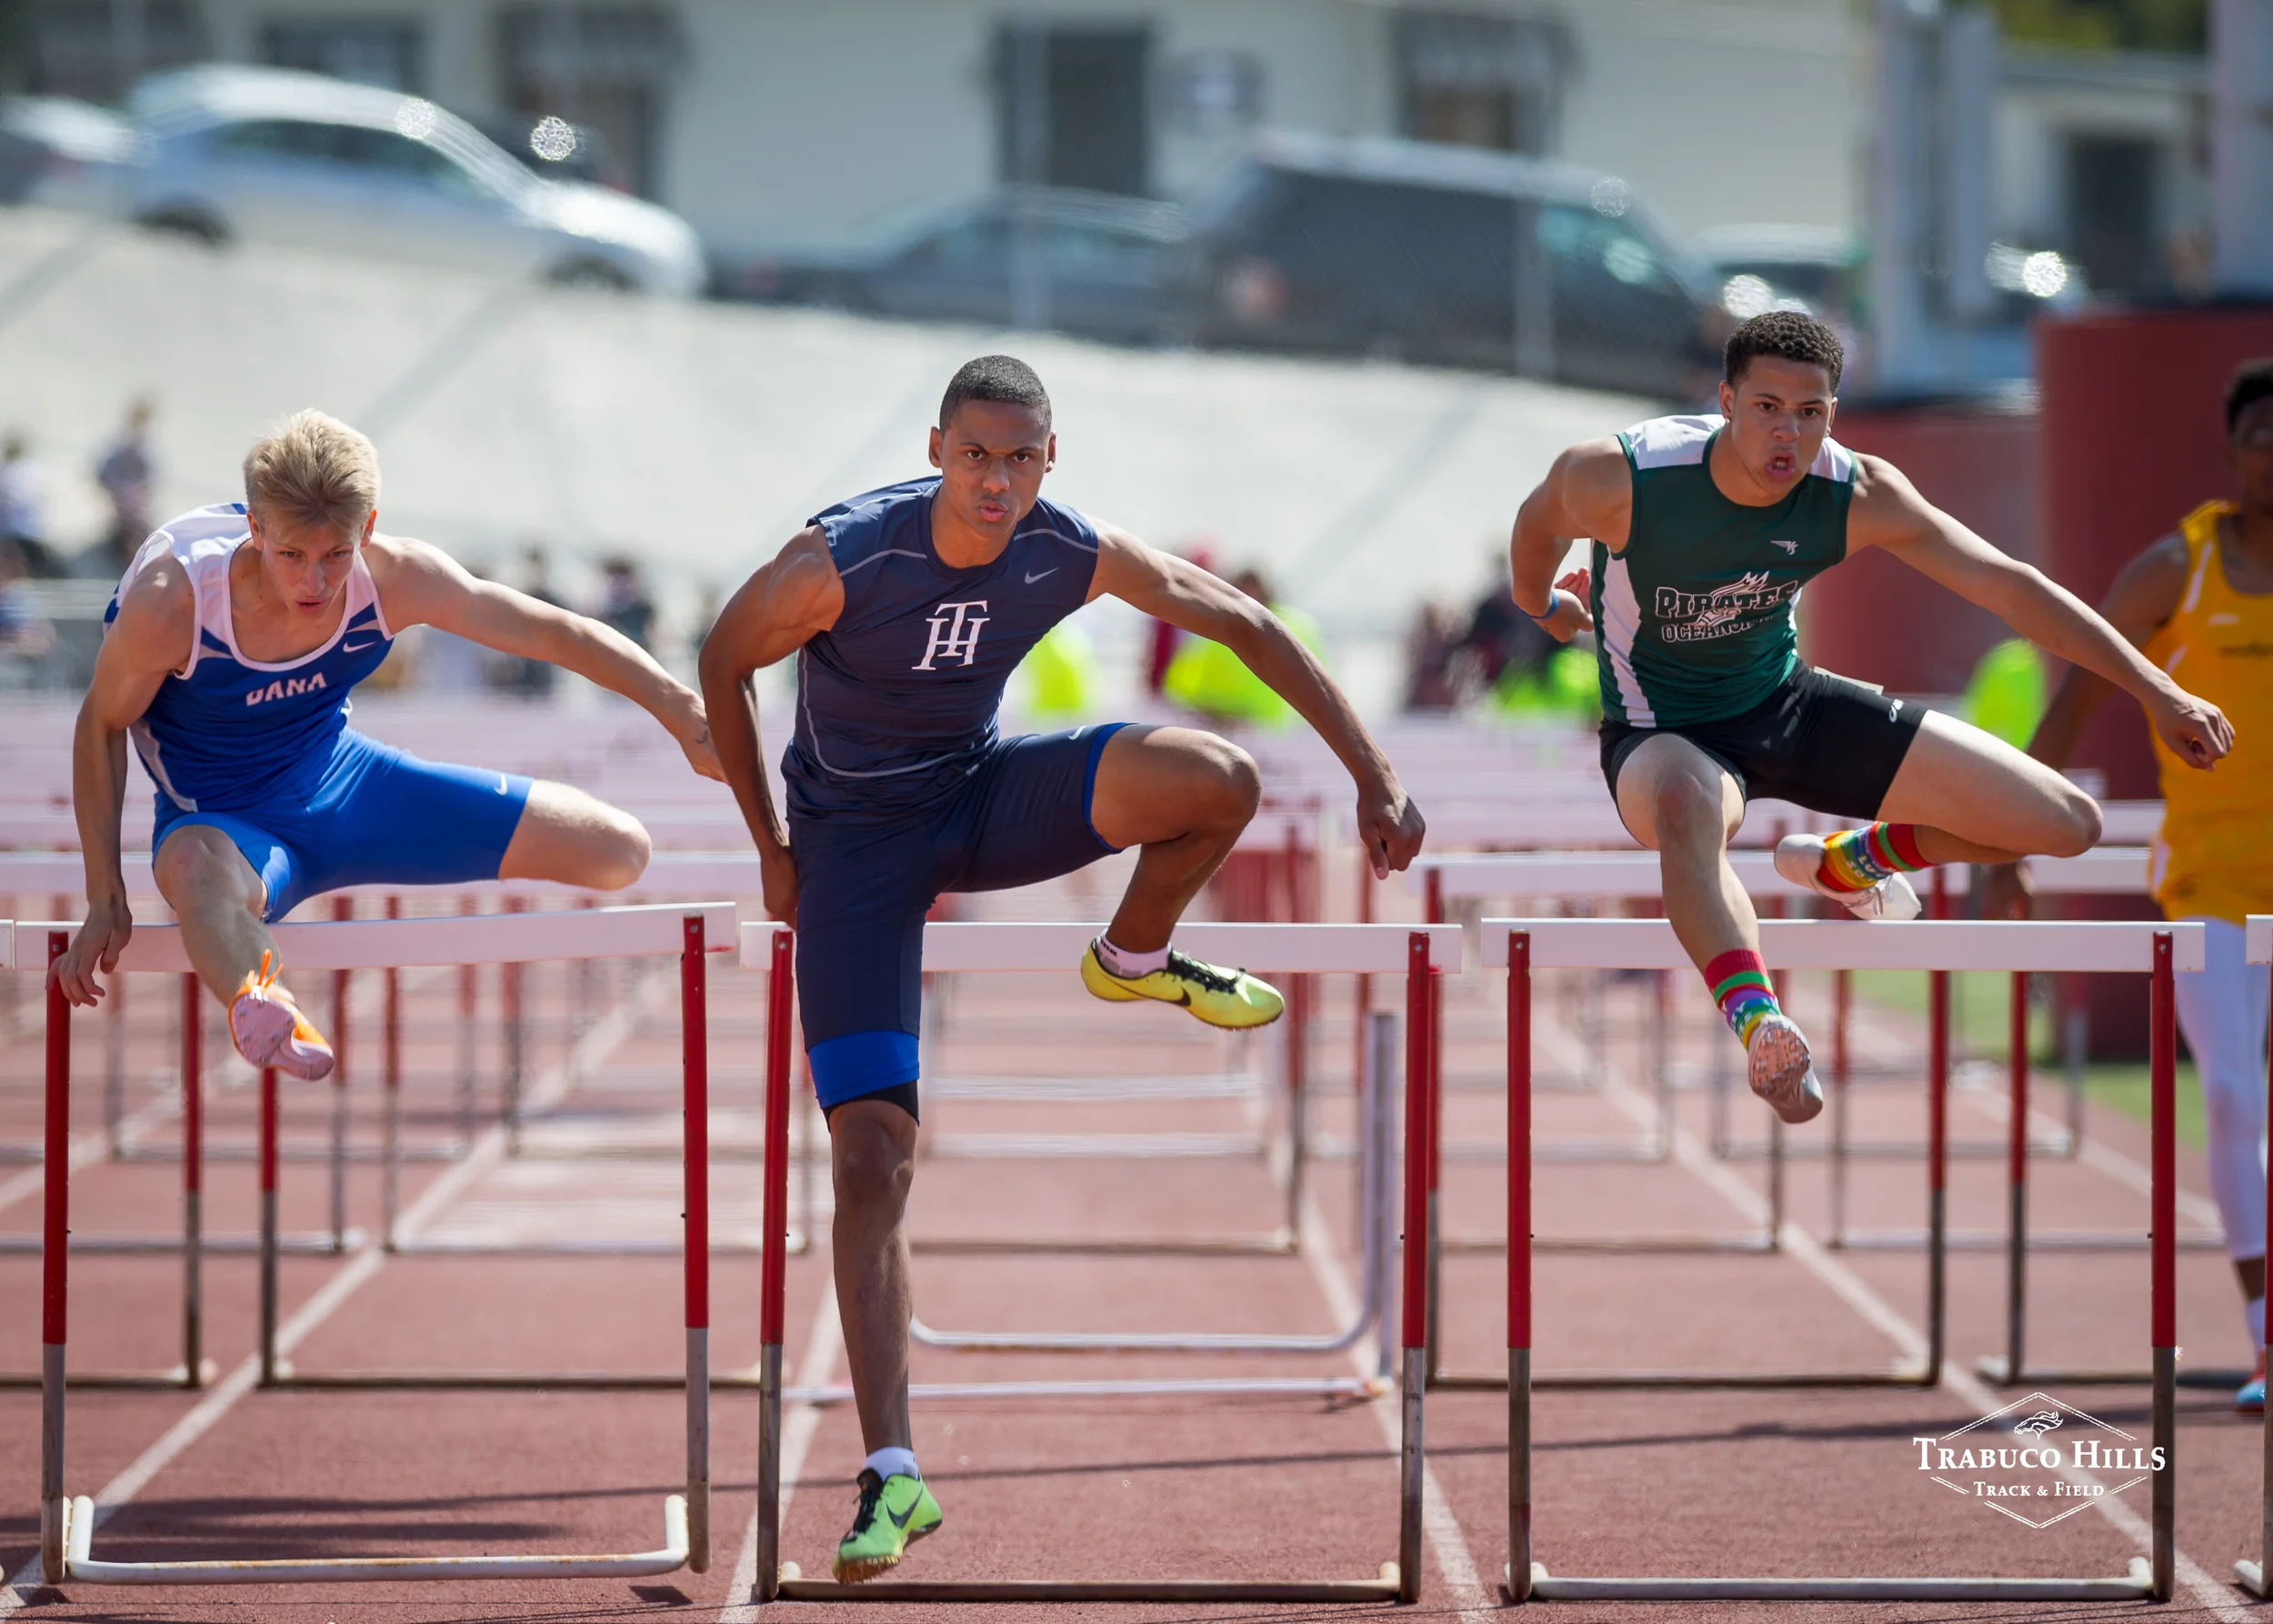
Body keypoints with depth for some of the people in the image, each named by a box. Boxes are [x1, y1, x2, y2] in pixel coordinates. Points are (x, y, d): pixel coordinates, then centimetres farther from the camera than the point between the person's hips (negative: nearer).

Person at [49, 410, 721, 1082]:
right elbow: (102, 728, -13)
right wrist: (106, 899, -14)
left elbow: (559, 634, -9)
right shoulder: (170, 602, -29)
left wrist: (686, 715, -8)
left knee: (618, 854, 0)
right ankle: (264, 1014, -76)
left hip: (341, 782, 5)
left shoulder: (396, 579, -20)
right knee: (201, 875, -46)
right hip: (222, 818, -5)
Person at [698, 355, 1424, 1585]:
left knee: (1219, 781, -25)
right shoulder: (841, 560, -26)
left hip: (983, 794, 3)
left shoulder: (1076, 554, -16)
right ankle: (892, 1476, -11)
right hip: (856, 836, -3)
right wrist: (772, 851, -3)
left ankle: (1134, 958, 9)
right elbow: (721, 664, -9)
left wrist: (1373, 777, -5)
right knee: (871, 1156, -14)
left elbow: (1247, 626, -4)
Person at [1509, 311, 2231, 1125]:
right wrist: (1538, 602, 20)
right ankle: (1756, 1024, -65)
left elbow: (2006, 583, -15)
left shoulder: (1858, 497, -18)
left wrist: (2155, 690, -17)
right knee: (1689, 805, -47)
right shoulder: (1619, 478, -27)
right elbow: (1541, 518, -2)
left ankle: (1845, 862, 25)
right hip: (1660, 735, -5)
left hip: (1786, 704, 5)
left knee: (2066, 824, 0)